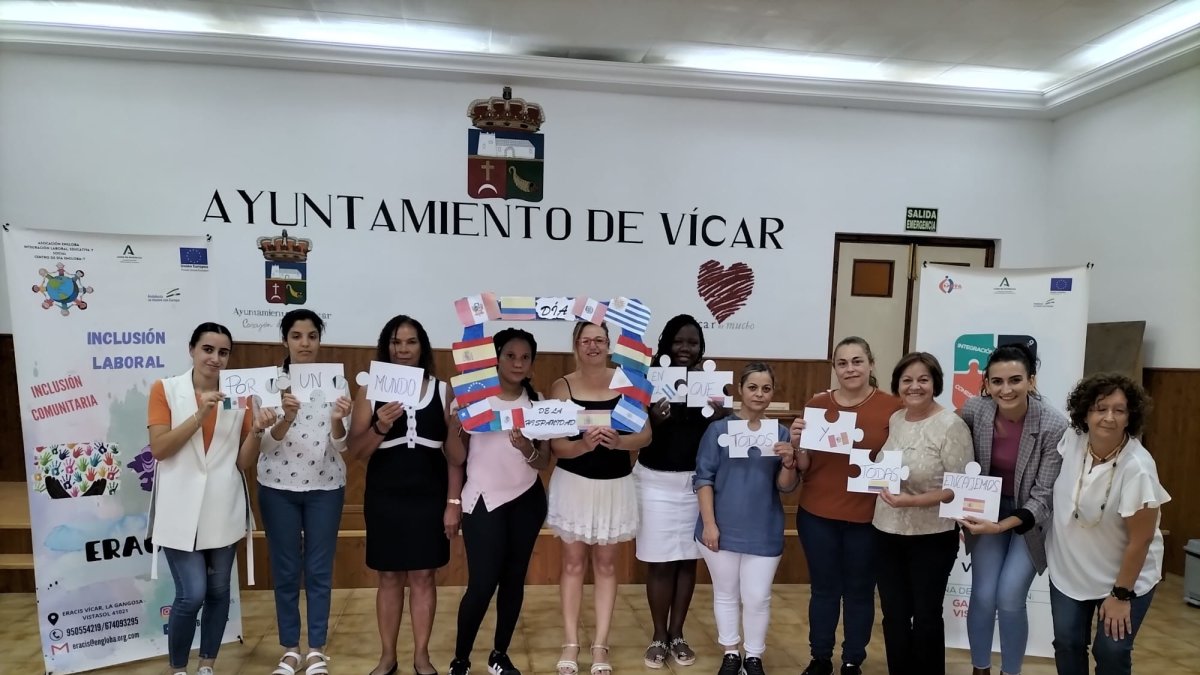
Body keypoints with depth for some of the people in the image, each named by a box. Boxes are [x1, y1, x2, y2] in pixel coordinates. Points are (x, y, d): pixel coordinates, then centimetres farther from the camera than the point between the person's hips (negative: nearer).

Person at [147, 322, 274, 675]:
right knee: (192, 594, -6)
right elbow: (158, 448, -11)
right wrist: (200, 415, -20)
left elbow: (242, 461, 2)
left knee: (219, 591, 11)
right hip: (181, 509, -3)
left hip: (223, 508, 3)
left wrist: (256, 430, -16)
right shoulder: (165, 389, -2)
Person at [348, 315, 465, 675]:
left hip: (429, 497, 0)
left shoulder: (442, 390, 0)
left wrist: (454, 502, -2)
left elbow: (454, 451, 1)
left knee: (423, 576, 8)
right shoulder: (370, 390, 0)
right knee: (389, 577, 11)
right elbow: (356, 451, -2)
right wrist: (380, 427, -21)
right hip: (384, 498, 0)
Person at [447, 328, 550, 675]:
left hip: (527, 500, 3)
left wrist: (527, 449, -22)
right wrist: (455, 426, -24)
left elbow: (544, 462, -1)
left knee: (514, 579, 10)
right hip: (484, 500, -3)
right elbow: (457, 458, -8)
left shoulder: (538, 402, 1)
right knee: (483, 583, -7)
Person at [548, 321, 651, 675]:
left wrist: (618, 441, -24)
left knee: (605, 564, 11)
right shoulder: (562, 387, -7)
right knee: (573, 562, 9)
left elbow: (645, 435, -5)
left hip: (615, 485, 1)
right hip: (573, 484, -1)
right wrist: (585, 444, -30)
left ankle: (600, 646, 21)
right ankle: (570, 644, 21)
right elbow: (556, 445, -11)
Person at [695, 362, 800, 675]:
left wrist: (789, 462, -20)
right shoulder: (718, 429, -6)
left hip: (764, 532, 1)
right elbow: (704, 478, -5)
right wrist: (709, 523, -11)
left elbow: (786, 487, 0)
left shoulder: (781, 433, 0)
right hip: (723, 528, -1)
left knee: (758, 598, 8)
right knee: (726, 594, 14)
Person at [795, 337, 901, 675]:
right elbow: (804, 465, 5)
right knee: (823, 589, 14)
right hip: (817, 514, 2)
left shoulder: (892, 407, -6)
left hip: (867, 517, -1)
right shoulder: (816, 404, 0)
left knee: (860, 591, 14)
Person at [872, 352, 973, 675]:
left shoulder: (951, 425, -14)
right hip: (886, 533, 5)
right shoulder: (894, 420, 4)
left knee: (926, 615, 12)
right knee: (894, 615, 14)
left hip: (932, 538, -5)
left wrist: (912, 501, -26)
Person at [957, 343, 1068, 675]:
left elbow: (1045, 496, -21)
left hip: (1031, 519, -2)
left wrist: (1002, 526, -32)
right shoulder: (973, 410, -17)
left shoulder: (1055, 426, -25)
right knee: (983, 596, -2)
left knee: (1009, 599, -7)